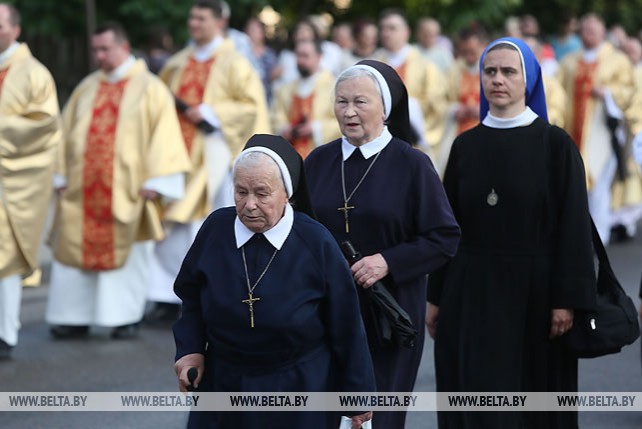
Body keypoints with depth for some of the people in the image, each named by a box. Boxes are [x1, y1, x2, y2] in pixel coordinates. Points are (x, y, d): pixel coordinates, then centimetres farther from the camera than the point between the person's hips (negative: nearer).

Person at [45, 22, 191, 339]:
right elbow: (67, 131, 15)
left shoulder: (149, 88, 1)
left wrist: (153, 181, -12)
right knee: (75, 249, 1)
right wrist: (61, 176, 7)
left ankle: (127, 316, 11)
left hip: (127, 190, -4)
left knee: (126, 252, 1)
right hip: (83, 189, 4)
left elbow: (164, 134, -5)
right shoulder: (87, 88, 14)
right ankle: (75, 317, 7)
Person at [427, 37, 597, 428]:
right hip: (471, 290, 3)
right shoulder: (465, 145, 6)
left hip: (532, 288, -3)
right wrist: (436, 295, 7)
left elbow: (572, 224, -7)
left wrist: (567, 299, -13)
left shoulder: (556, 144, -5)